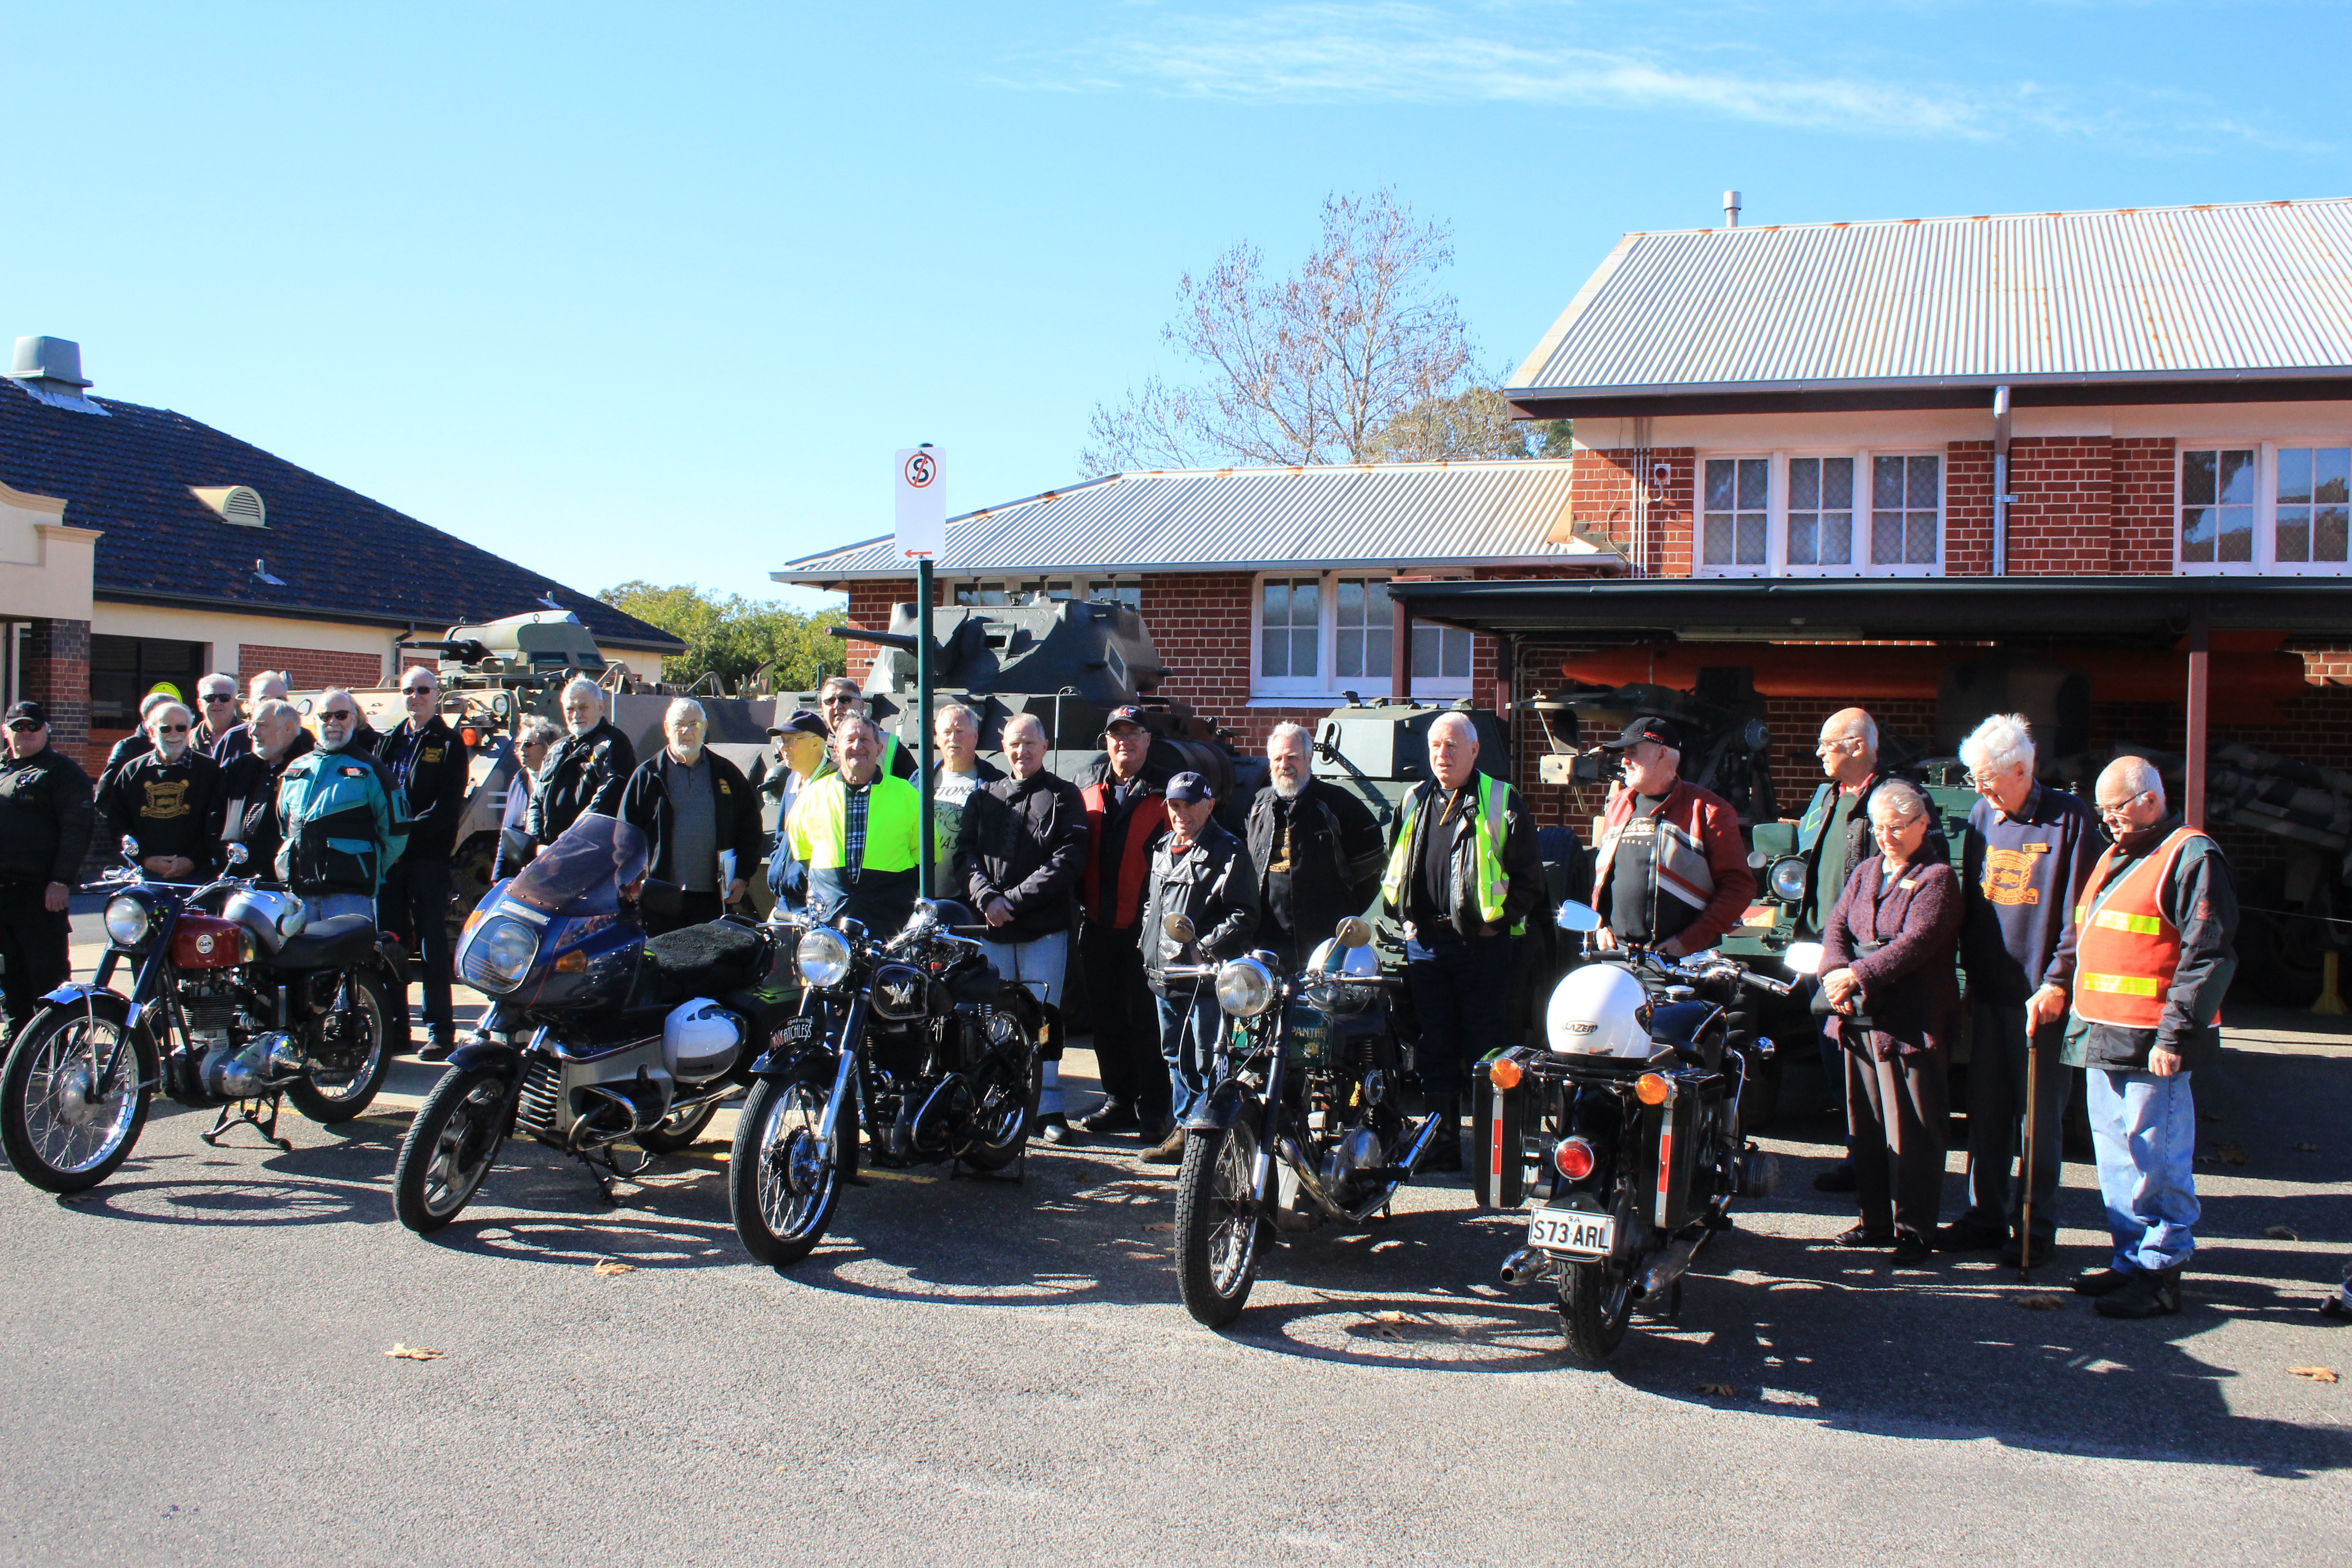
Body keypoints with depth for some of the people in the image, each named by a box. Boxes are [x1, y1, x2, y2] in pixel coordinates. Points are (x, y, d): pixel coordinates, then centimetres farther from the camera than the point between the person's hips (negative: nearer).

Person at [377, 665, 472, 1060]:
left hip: (428, 855, -5)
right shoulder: (389, 743, 19)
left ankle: (440, 1030, -1)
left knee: (432, 946, -4)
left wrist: (408, 833, -17)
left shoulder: (450, 745, 3)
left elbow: (448, 807, -7)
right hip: (388, 856, 5)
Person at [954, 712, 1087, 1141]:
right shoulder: (985, 797, 17)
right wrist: (986, 897, -11)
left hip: (1045, 928, -3)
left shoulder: (1064, 797, 6)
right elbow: (965, 851, 8)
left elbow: (1069, 859, -6)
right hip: (990, 929, 3)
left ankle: (1049, 1107, 4)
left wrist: (1014, 899, -12)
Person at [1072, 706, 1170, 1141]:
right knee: (1107, 1019, 12)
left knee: (1147, 1022, -2)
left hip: (1146, 927, -5)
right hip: (1099, 927, 5)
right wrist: (1081, 901, 5)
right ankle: (1118, 1101, 23)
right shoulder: (1088, 796, 14)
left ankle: (1153, 1110, 5)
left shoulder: (1163, 795, -2)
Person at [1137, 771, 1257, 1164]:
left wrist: (1204, 949, -20)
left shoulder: (1229, 852, -8)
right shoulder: (1163, 848, 16)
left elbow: (1243, 915, -13)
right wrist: (1150, 947, 17)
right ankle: (1183, 1129, 26)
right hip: (1164, 976, 8)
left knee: (1208, 1062, -5)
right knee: (1176, 1057, 16)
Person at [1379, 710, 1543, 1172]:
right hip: (1425, 941, 5)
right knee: (1435, 1048, 8)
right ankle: (1442, 1145, 16)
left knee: (1485, 1048, -2)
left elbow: (1529, 878, 0)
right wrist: (1402, 914, 9)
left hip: (1482, 943, -4)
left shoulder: (1502, 802, -1)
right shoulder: (1415, 802, 14)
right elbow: (1394, 870, 22)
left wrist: (1500, 921, -9)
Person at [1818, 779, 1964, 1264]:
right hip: (1860, 1020, 7)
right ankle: (1877, 1220, 23)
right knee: (1867, 1127, 13)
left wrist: (1858, 975, -20)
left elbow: (1915, 942, -17)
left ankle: (1914, 1230, 7)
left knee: (1912, 1132, -2)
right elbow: (1835, 927, 7)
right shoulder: (1865, 873, 17)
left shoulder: (1937, 877, -5)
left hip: (1911, 1022, -7)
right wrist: (1835, 972, -12)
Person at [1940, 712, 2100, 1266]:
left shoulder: (2069, 819, -7)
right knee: (1986, 1110, 11)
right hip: (1990, 991, 5)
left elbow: (2079, 914, -10)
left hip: (2042, 997, -5)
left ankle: (2035, 1226, 14)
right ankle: (1986, 1215, 22)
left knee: (2041, 1115, 4)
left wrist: (2056, 983, -15)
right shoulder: (1982, 816, 9)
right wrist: (1971, 971, 13)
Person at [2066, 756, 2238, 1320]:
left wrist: (2175, 1034, -18)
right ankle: (2131, 1260, 24)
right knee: (2117, 1160, 14)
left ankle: (2160, 1273, 5)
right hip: (2102, 1038, 9)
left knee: (2156, 1160, -4)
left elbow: (2210, 956, -16)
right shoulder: (2114, 859, 19)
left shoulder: (2192, 857, -10)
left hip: (2151, 1044, -9)